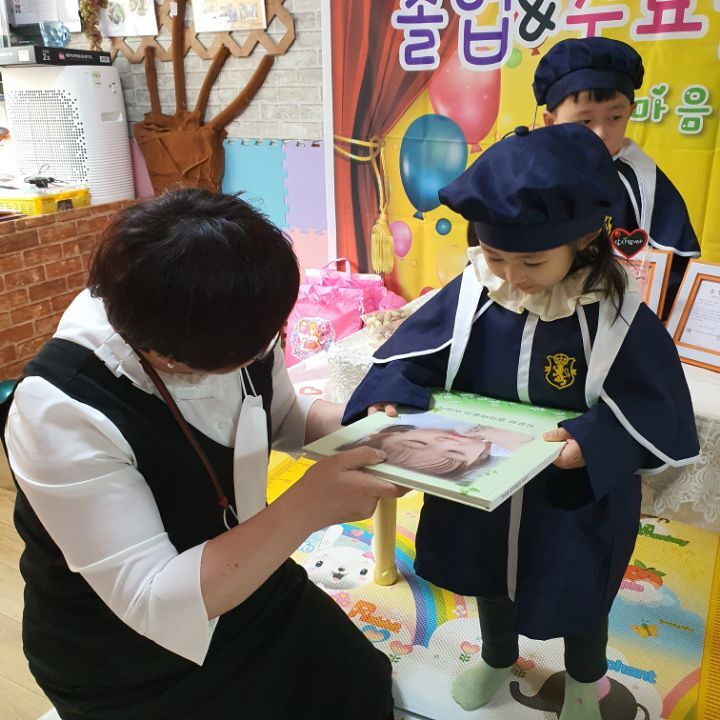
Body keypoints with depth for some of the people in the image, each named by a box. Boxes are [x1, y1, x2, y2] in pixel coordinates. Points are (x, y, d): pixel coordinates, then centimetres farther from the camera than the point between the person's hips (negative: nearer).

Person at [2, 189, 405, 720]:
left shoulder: (233, 324, -17)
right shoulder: (62, 412, -33)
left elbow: (284, 417, 4)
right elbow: (154, 603, -33)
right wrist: (308, 508, -39)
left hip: (251, 587, 5)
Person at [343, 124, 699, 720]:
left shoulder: (617, 315, -23)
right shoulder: (471, 294, -16)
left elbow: (652, 408, -19)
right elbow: (417, 354, -9)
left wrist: (592, 444, -34)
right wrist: (387, 399, -26)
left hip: (578, 496, -2)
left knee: (576, 594, 23)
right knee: (491, 575, 28)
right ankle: (497, 657, 61)